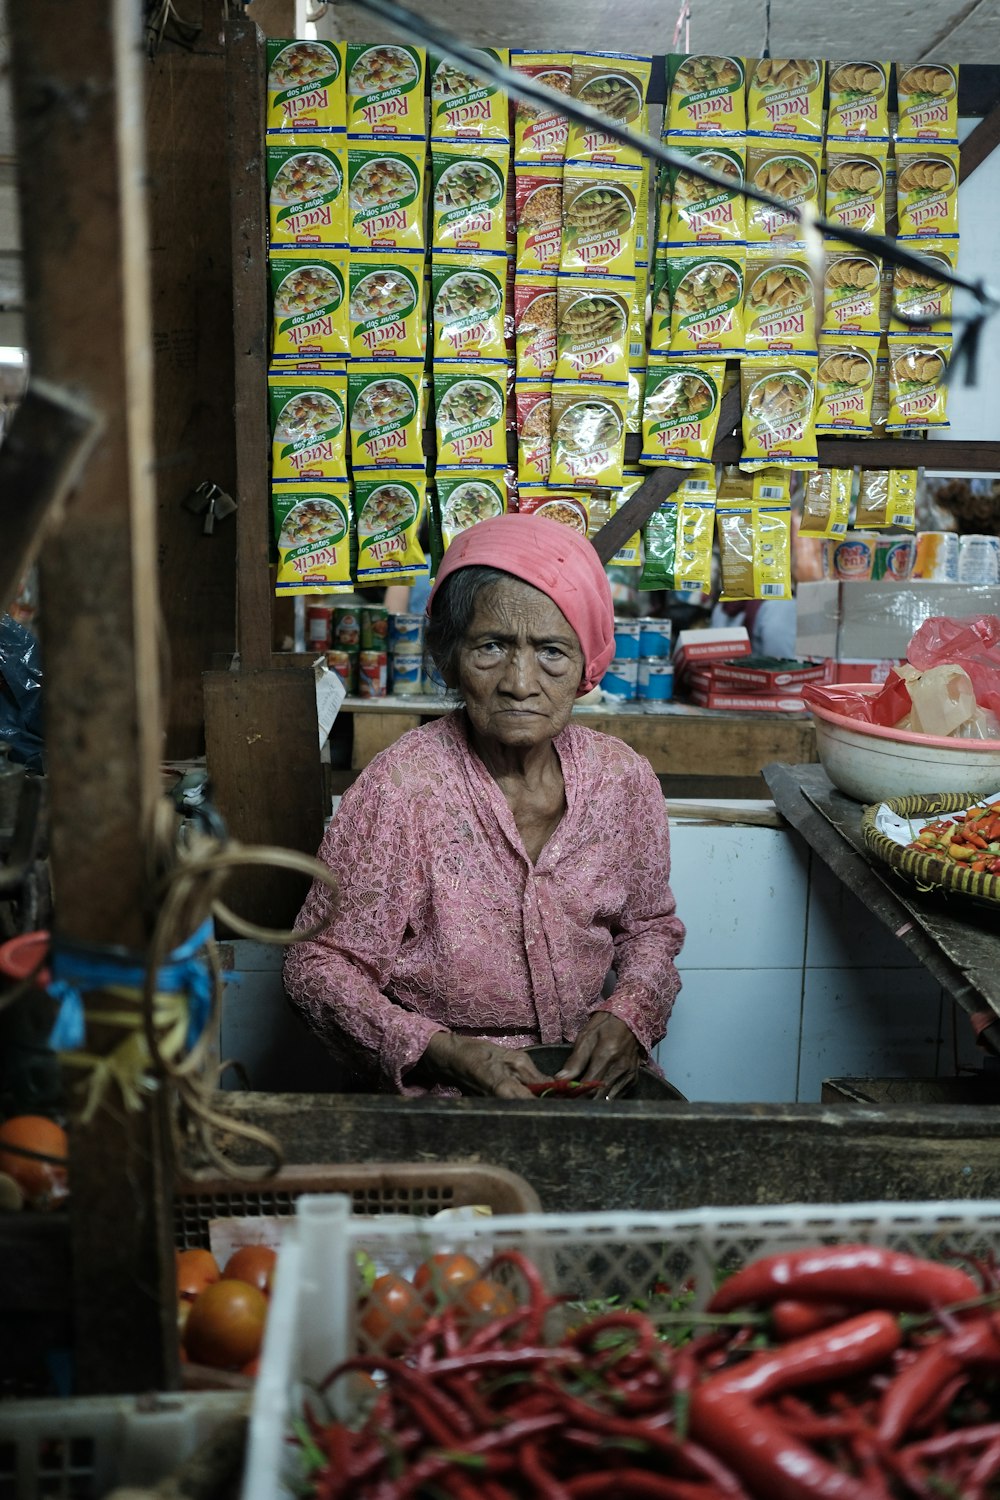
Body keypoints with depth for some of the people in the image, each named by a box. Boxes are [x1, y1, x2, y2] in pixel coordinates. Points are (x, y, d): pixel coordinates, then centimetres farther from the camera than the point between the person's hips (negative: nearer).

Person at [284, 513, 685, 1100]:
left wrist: (627, 1015, -6)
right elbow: (318, 963, -7)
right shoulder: (399, 788, -15)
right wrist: (444, 1051, -20)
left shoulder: (624, 778, -2)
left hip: (593, 1073, 5)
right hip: (440, 1095, -4)